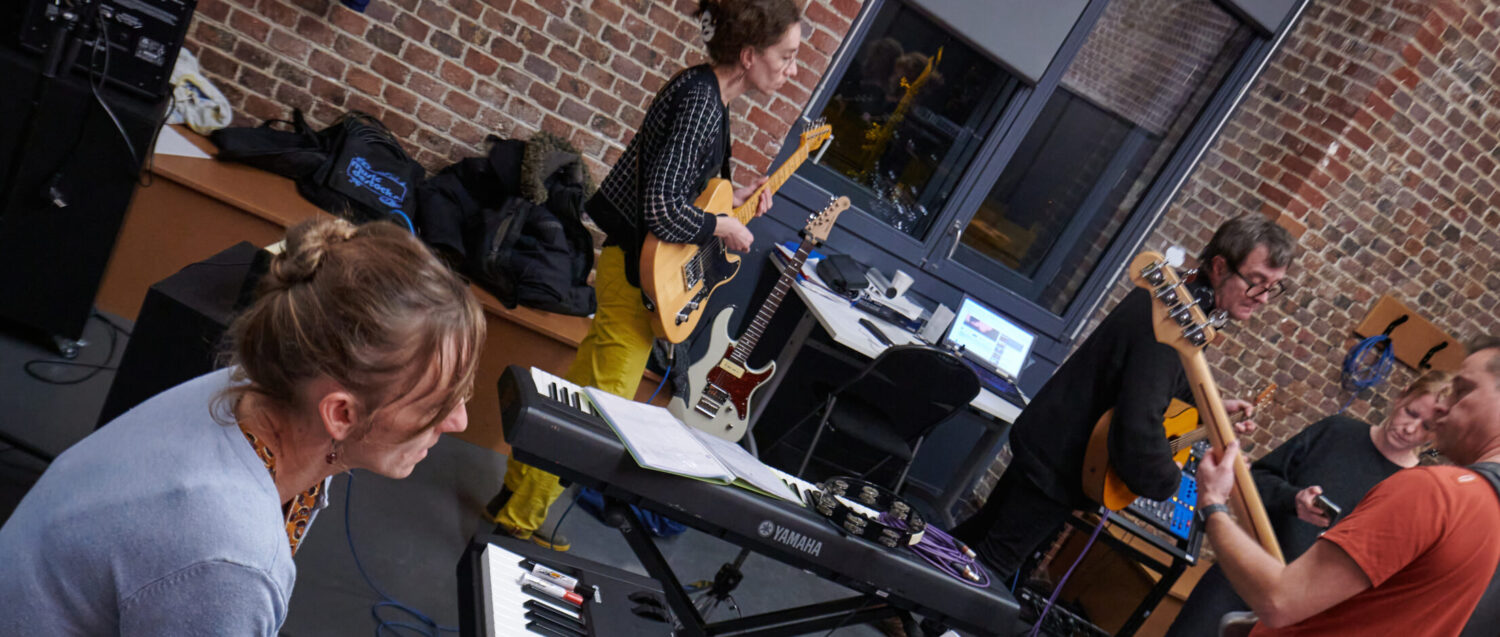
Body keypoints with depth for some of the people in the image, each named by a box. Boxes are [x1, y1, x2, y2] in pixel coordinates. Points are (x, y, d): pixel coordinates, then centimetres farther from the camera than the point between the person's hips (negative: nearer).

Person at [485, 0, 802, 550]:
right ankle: (522, 514, 14)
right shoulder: (701, 101, -22)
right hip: (643, 272, -10)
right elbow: (662, 209, -28)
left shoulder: (707, 93, 10)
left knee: (578, 386, 18)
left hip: (631, 260, 10)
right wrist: (724, 227, -14)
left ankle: (518, 489, 31)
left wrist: (731, 197, 10)